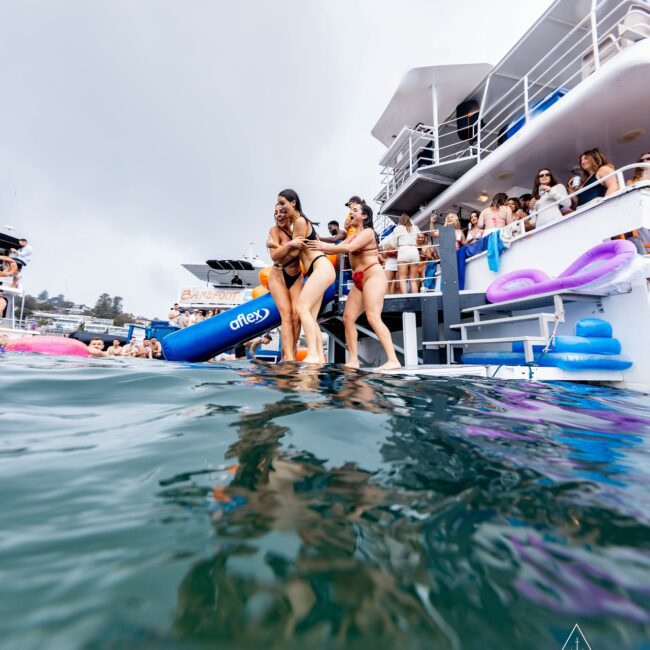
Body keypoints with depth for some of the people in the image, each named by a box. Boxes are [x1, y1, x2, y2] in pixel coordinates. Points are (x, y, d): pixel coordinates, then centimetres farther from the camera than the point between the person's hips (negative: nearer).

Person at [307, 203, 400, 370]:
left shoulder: (368, 232, -4)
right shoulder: (354, 236, 25)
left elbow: (349, 248, -19)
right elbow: (339, 247, 11)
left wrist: (323, 247, -16)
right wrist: (320, 246, -1)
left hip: (373, 276, -9)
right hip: (359, 281, 9)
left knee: (373, 317, -22)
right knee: (348, 317, -2)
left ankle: (393, 360, -25)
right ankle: (353, 360, -2)